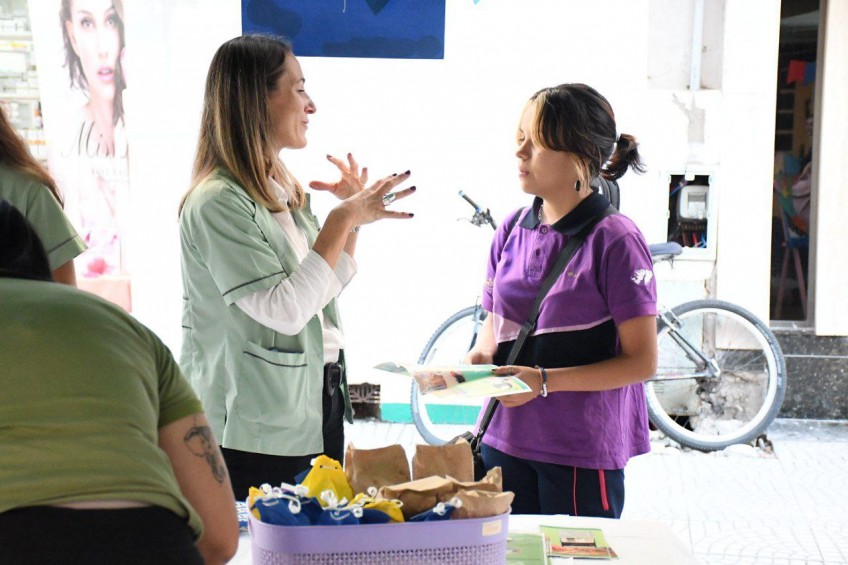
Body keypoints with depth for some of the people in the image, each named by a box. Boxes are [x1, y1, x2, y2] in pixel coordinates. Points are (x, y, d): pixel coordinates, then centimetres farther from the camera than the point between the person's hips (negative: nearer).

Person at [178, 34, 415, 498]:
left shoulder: (286, 189, 10)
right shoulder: (217, 203, -18)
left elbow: (327, 288, 17)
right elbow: (286, 310, -24)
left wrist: (355, 212, 7)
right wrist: (343, 220, -21)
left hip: (319, 406, 9)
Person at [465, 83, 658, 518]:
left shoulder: (614, 239, -12)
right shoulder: (512, 231, 6)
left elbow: (642, 362, -12)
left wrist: (544, 380, -21)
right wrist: (479, 359, -5)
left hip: (583, 452, -5)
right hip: (505, 439, 5)